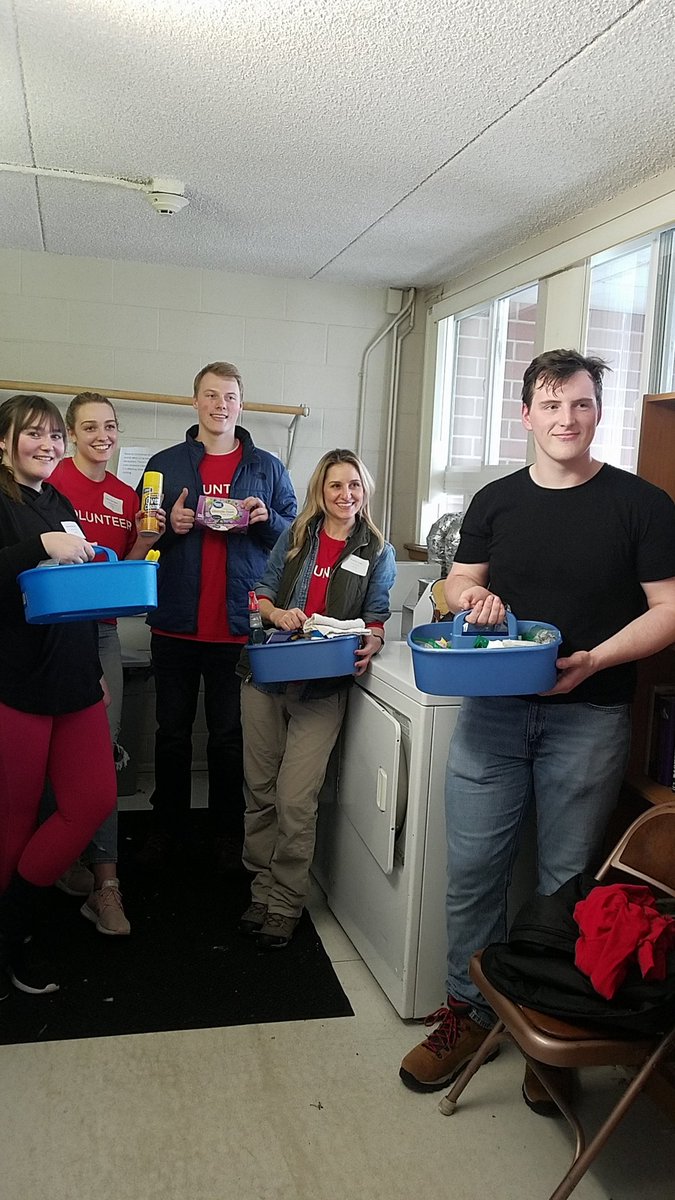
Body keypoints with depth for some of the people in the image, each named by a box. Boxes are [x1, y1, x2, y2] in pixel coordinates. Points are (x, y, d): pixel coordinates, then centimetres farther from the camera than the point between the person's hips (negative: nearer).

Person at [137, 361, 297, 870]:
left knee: (229, 736, 8)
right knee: (172, 732, 11)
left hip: (238, 624, -1)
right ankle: (167, 831, 25)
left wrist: (267, 519, -10)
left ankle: (228, 835, 23)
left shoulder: (267, 468, 7)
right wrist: (169, 524, -10)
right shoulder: (164, 463, 8)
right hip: (176, 623, 1)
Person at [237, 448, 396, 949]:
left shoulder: (377, 552, 7)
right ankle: (262, 892, 24)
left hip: (324, 686, -2)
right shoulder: (296, 536, 10)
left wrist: (370, 645, -16)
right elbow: (261, 593, 12)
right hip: (267, 675, 3)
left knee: (295, 800, -8)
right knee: (260, 791, 8)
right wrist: (277, 613, -10)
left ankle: (285, 906, 8)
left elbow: (377, 618, 6)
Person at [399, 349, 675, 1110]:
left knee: (567, 879, 9)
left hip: (588, 718, -2)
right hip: (492, 710, 3)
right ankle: (468, 1010, 27)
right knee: (472, 867, 7)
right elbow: (456, 584, 16)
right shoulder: (496, 501, 9)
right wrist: (470, 597, -8)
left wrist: (593, 660, -18)